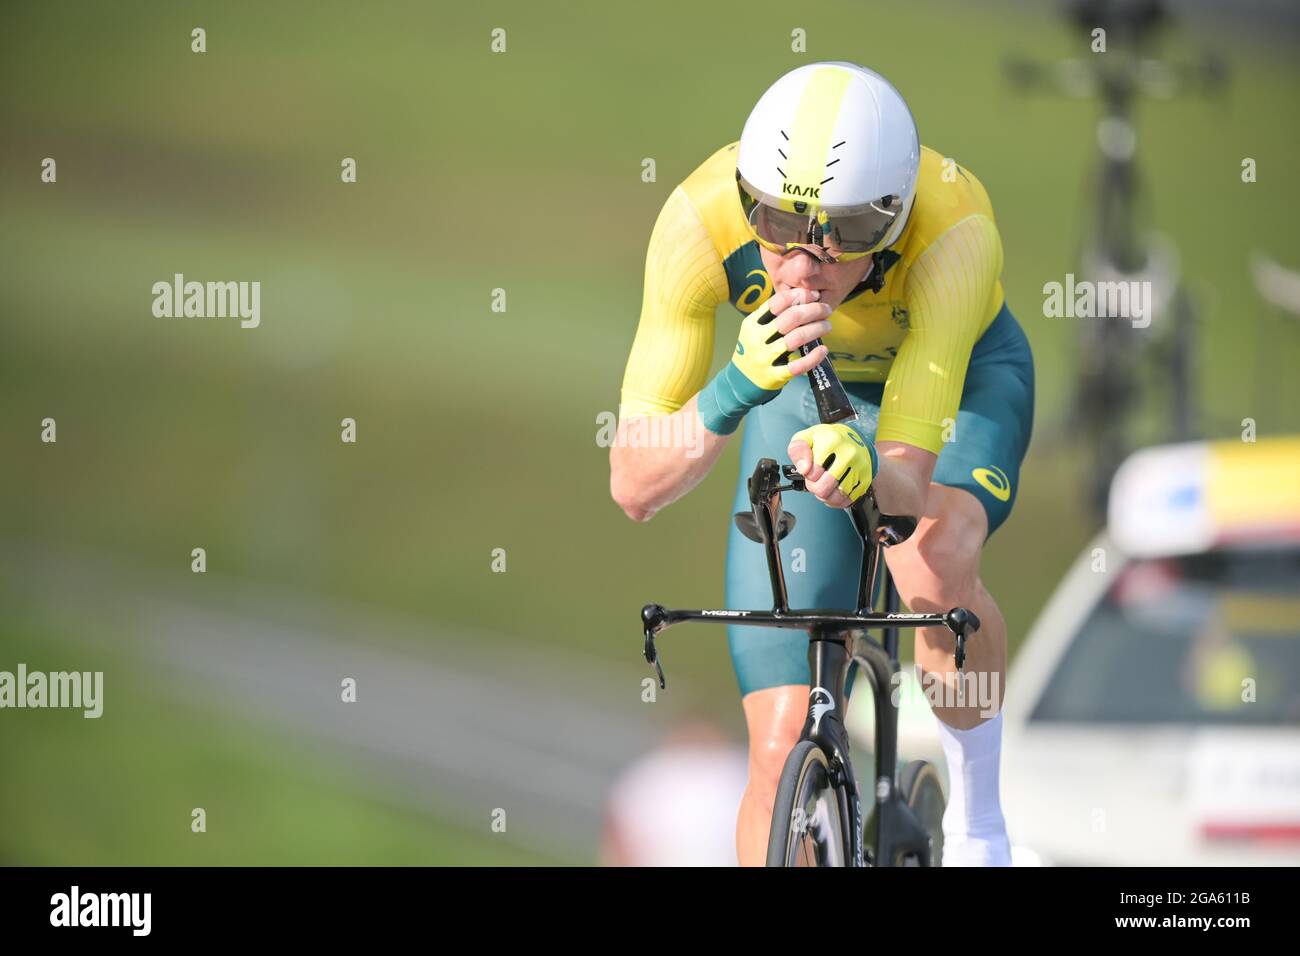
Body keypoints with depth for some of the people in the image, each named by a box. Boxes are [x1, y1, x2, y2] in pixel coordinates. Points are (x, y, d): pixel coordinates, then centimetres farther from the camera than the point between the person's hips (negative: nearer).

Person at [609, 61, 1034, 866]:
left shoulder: (955, 229, -41)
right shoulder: (702, 218, -36)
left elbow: (910, 479, -43)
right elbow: (634, 488, -35)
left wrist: (867, 466, -66)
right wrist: (734, 393, -54)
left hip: (959, 373, -2)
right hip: (806, 391, 2)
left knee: (935, 563, -35)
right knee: (784, 751, -8)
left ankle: (977, 819, -9)